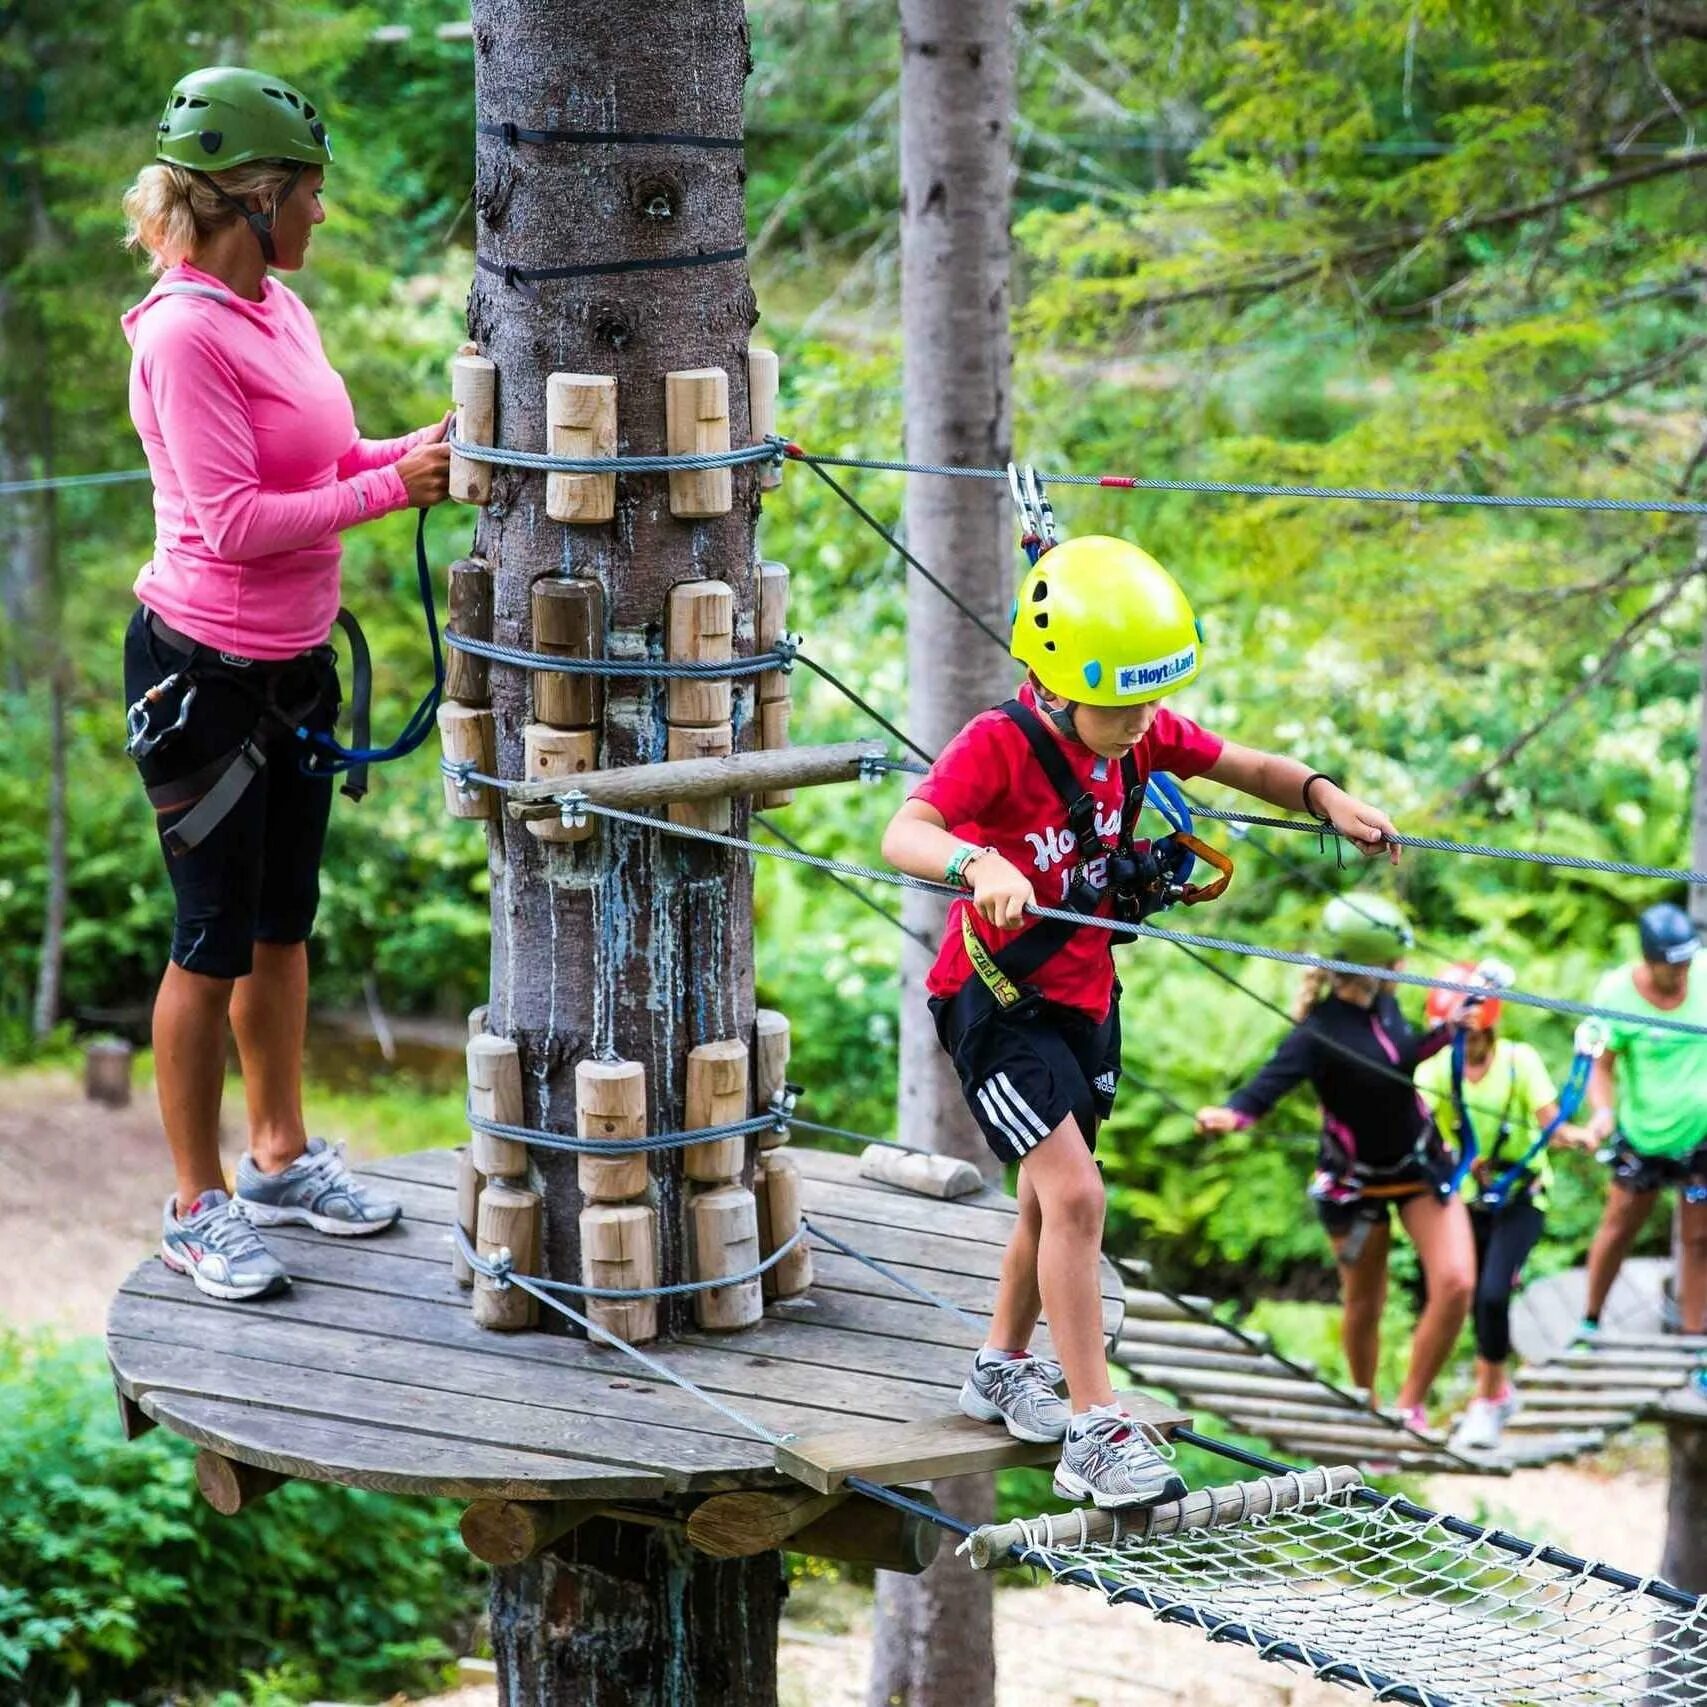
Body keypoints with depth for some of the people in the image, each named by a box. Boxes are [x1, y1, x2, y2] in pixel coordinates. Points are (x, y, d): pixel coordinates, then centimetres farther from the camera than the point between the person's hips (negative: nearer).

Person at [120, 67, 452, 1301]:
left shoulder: (279, 309, 6)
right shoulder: (187, 334, -21)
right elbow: (238, 521, -24)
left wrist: (415, 451, -1)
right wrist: (392, 488, -21)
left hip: (293, 665, 9)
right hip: (206, 674, -9)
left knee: (284, 925, 18)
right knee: (216, 940, 1)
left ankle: (281, 1155, 33)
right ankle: (199, 1207, 11)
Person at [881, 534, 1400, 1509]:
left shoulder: (1143, 733, -6)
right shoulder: (999, 746, -26)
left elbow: (1247, 768, 6)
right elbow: (905, 835, -40)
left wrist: (1325, 797, -13)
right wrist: (981, 865, -59)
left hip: (1087, 996, 7)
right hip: (998, 1000, -7)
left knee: (1053, 1198, 20)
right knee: (1076, 1196, -17)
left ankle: (1004, 1370, 42)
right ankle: (1095, 1433, -14)